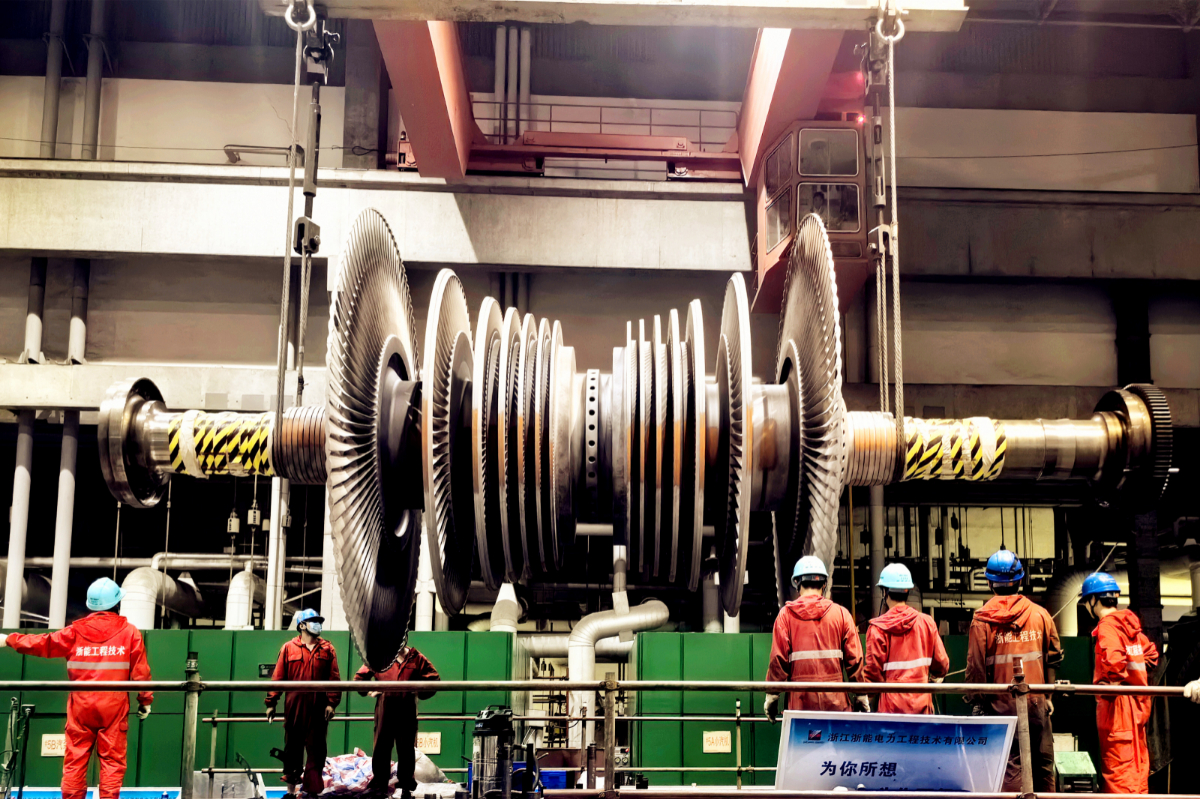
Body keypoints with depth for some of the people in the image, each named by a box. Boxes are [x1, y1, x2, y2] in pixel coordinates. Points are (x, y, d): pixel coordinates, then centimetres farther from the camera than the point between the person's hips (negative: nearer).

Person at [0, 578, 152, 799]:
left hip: (81, 706, 2)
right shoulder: (129, 632, 0)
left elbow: (42, 644, 10)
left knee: (75, 760, 8)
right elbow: (140, 671, -1)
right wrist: (145, 700, 8)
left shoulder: (75, 631, 4)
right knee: (112, 760, 0)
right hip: (114, 707, -2)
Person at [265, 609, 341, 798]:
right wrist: (271, 703, -2)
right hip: (294, 706, 0)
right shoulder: (288, 648, 4)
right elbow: (278, 677, 2)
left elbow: (334, 678, 1)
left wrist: (332, 702, -8)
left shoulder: (327, 649, 7)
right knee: (292, 748, 8)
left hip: (318, 707, 0)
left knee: (316, 749, 1)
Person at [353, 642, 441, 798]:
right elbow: (360, 677, 14)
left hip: (407, 711, 0)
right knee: (380, 748, 1)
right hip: (384, 709, 0)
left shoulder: (417, 659, 8)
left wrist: (420, 692, -4)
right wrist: (370, 691, -1)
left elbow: (433, 679, 10)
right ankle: (379, 785, 10)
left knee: (406, 750, 5)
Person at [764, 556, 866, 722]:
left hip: (800, 700, 0)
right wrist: (861, 696, 11)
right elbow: (854, 658, 3)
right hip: (835, 701, 0)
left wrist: (771, 696, 4)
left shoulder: (785, 614, 2)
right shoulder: (841, 613, 4)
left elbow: (778, 658, -2)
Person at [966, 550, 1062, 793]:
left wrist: (977, 701, 1)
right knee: (1043, 763, 12)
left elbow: (976, 665, -7)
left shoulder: (982, 619, -7)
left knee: (1011, 764, 1)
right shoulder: (1040, 614, 0)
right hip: (1037, 702, 2)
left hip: (1002, 703, -2)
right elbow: (1053, 657, 7)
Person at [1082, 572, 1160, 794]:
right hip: (1138, 702, 9)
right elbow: (1150, 652, 19)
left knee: (1118, 768, -6)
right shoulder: (1129, 622, 12)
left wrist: (1111, 684, -19)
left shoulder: (1107, 625, -15)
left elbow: (1114, 659, -31)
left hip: (1119, 705, -9)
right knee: (1138, 765, 17)